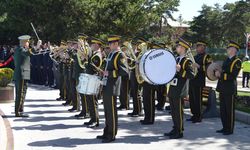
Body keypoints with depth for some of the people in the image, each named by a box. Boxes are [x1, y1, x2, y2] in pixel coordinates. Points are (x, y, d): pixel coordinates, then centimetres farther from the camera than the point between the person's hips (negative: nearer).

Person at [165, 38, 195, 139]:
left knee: (178, 111, -2)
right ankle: (175, 129, 24)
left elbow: (191, 75, -18)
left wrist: (180, 70, -25)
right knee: (173, 111, 14)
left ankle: (180, 132, 7)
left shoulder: (187, 61, -9)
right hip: (172, 88, 8)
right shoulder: (176, 59, 16)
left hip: (179, 90, -8)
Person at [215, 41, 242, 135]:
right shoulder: (227, 60, 15)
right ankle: (225, 128, 23)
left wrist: (221, 75, -18)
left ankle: (230, 129, 9)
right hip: (222, 88, 8)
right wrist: (217, 73, 1)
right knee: (222, 109, 13)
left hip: (230, 89, -8)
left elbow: (233, 76, -17)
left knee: (230, 110, 0)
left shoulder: (237, 62, -10)